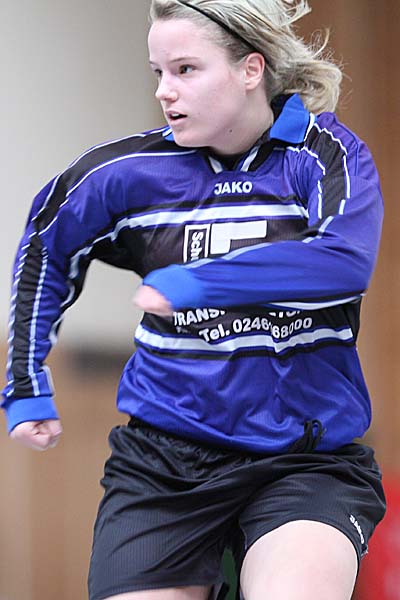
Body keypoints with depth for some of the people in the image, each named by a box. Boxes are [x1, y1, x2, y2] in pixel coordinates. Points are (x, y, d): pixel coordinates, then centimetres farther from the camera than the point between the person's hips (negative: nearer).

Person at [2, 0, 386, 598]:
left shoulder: (324, 154, -5)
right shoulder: (129, 170, 2)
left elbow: (348, 262, -24)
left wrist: (194, 283, -24)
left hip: (305, 460, -3)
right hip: (163, 462, 4)